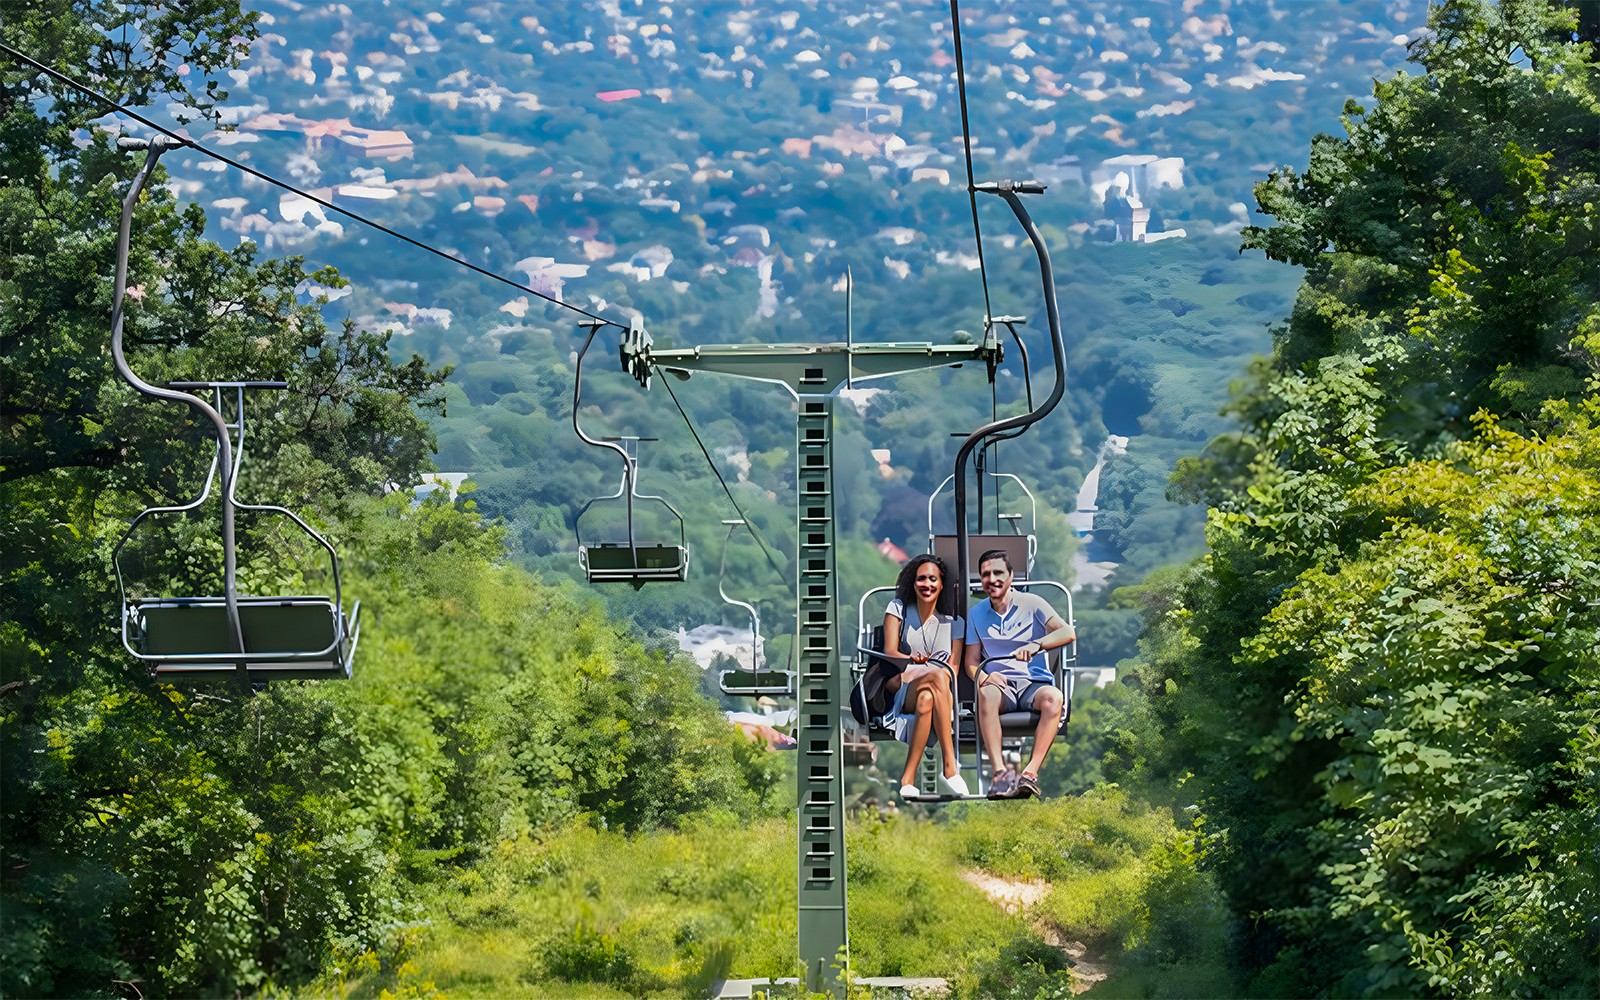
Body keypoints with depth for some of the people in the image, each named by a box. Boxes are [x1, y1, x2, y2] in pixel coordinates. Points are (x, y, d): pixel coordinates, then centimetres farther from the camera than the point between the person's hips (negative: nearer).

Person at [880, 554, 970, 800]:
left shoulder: (954, 623, 14)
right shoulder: (897, 609, 11)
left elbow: (954, 669, 3)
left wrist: (946, 695, -19)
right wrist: (912, 659, -24)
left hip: (938, 692, 2)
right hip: (898, 685, -2)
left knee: (926, 700, -39)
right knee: (939, 674, -35)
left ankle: (907, 780, -44)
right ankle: (950, 767, -44)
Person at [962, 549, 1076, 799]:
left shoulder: (1031, 604, 5)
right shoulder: (976, 613, 15)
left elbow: (1068, 633, -7)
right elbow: (972, 660, 12)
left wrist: (1036, 645, -27)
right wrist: (982, 677, -13)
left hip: (1035, 682, -1)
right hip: (1001, 684, 1)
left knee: (1053, 697, -36)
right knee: (987, 694, -36)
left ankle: (1031, 772, -42)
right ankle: (999, 771, -44)